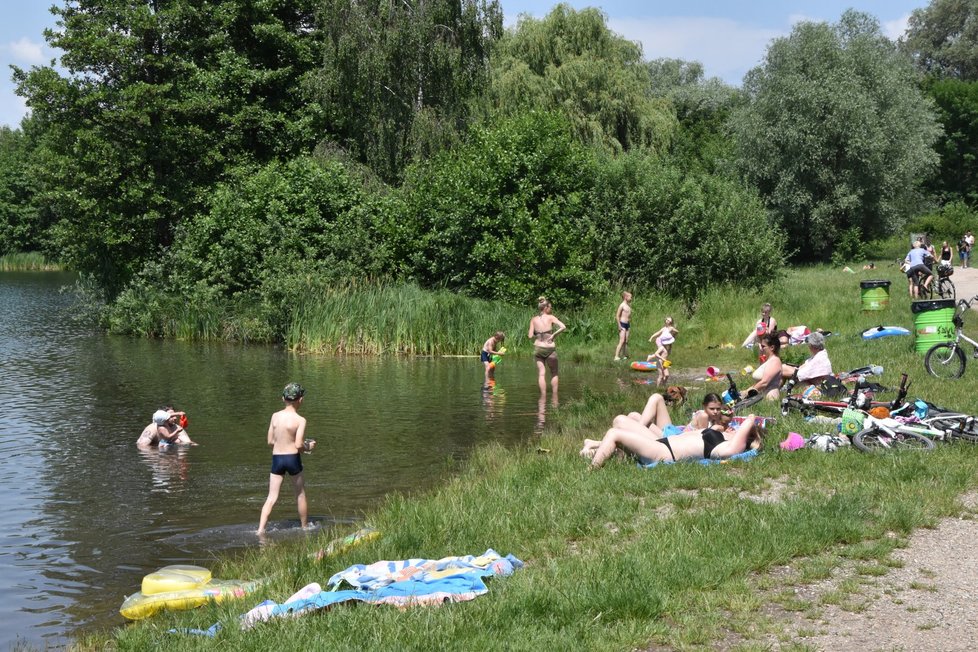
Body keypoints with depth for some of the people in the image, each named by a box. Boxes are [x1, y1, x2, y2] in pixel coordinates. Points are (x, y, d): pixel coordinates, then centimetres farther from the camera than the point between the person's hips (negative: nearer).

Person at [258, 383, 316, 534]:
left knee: (271, 498, 3)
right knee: (300, 494, 17)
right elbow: (298, 445, -16)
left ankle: (260, 530, -9)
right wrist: (308, 447, 5)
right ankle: (305, 527, 29)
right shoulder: (300, 420, -11)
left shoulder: (275, 416, 2)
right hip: (292, 458, -3)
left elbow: (270, 441, 7)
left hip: (276, 459, 3)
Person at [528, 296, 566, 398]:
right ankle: (555, 397, 11)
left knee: (541, 374, 4)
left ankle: (543, 397, -2)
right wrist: (553, 335, -8)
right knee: (554, 373, 13)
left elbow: (530, 336, -1)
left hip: (538, 348, 2)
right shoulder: (550, 318, -6)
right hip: (550, 348, -2)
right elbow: (563, 327, -19)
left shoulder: (534, 320, 2)